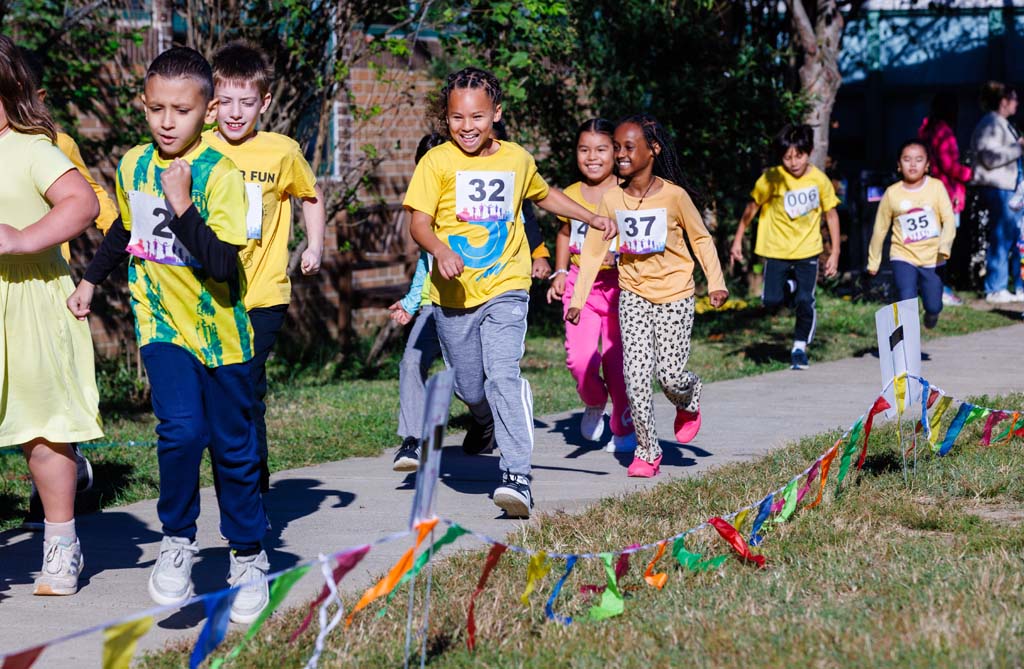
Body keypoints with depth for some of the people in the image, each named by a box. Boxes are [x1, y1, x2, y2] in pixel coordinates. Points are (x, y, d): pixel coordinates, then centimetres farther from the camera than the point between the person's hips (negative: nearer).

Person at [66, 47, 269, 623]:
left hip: (219, 330, -2)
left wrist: (182, 205, -30)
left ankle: (249, 557, 25)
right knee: (181, 429, -19)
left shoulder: (220, 174, -16)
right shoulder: (133, 164, 0)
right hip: (161, 324, 2)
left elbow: (222, 263, -25)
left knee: (233, 447, 7)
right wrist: (91, 280, 25)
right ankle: (178, 541, 1)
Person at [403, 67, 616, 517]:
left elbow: (544, 195, 28)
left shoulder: (516, 158, 7)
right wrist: (439, 249, -30)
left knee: (504, 373, -20)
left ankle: (517, 475, -24)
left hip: (505, 289, 0)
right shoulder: (437, 162, -4)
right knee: (470, 388, 11)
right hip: (453, 294, 0)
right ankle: (492, 427, 46)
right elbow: (419, 222, -11)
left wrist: (592, 218, 24)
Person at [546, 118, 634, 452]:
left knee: (617, 361, 0)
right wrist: (560, 271, 12)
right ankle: (594, 403, 21)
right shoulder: (571, 195, 6)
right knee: (579, 358, -12)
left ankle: (624, 429, 20)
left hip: (619, 283, -2)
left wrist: (620, 255, -21)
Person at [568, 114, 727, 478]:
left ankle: (689, 400, 34)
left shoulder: (673, 195, -13)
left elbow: (701, 238, 0)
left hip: (674, 296, -2)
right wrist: (577, 299, -8)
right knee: (636, 375, -7)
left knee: (670, 375, -3)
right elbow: (593, 249, -3)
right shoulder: (612, 198, -5)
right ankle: (647, 450, 7)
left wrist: (716, 283, -6)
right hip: (633, 295, 2)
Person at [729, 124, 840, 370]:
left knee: (805, 301, -8)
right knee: (772, 300, -6)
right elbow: (752, 207, -1)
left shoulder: (820, 180, -7)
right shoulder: (771, 179, -12)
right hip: (777, 249, 0)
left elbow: (831, 214, 4)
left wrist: (835, 252, 3)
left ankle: (800, 347, 11)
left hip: (807, 250, 0)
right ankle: (789, 284, 28)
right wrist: (738, 239, -1)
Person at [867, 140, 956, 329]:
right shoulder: (892, 193, -3)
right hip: (904, 257, -1)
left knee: (933, 306, 6)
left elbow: (949, 219, -7)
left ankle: (931, 313, 42)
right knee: (907, 304, -16)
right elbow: (880, 228, 6)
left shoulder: (936, 187, -4)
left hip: (932, 257, 1)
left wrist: (945, 246, -24)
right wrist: (873, 261, 11)